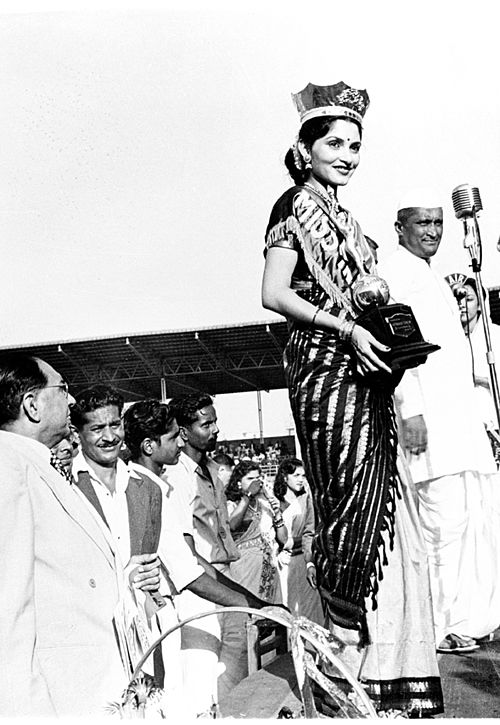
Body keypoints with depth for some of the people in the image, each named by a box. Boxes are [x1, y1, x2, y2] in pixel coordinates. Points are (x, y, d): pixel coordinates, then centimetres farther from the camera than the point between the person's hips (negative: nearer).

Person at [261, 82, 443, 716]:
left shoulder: (346, 221, 23)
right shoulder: (297, 205, -1)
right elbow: (274, 294, -11)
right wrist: (346, 329, -16)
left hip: (364, 376, 8)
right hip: (325, 367, -8)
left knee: (377, 510, 5)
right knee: (350, 504, -9)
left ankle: (383, 666, 13)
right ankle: (351, 658, 2)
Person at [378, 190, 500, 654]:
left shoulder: (434, 279, 26)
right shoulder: (393, 272, -4)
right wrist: (410, 411, -21)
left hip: (459, 418, 10)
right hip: (426, 417, -9)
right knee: (444, 519, -10)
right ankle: (439, 627, -1)